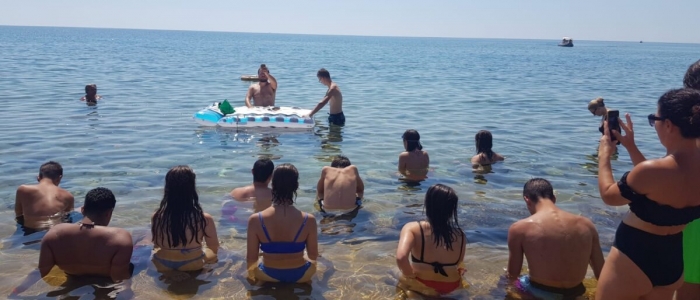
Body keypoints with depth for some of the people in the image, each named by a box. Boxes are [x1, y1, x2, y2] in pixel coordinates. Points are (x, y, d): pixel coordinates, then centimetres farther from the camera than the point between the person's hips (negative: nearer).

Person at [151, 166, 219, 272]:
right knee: (214, 253, 31)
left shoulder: (157, 217, -16)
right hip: (192, 266, -2)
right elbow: (214, 248, -8)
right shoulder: (205, 219, -23)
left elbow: (156, 245, 0)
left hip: (163, 266, 2)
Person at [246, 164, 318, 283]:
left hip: (269, 275, 0)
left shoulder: (255, 220, -20)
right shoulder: (308, 220, -20)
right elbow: (314, 256, -7)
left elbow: (251, 258, -11)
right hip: (299, 275, 0)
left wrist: (250, 271, 12)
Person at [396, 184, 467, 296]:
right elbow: (458, 264, -1)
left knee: (403, 278, 36)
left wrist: (410, 274, -19)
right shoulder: (460, 236, -15)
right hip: (451, 288, 2)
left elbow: (401, 257, -39)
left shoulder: (413, 229, -24)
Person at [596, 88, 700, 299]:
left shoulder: (653, 170, -30)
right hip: (674, 260, 7)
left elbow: (608, 196, -12)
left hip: (633, 260, -7)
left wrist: (604, 154, 0)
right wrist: (631, 147, 11)